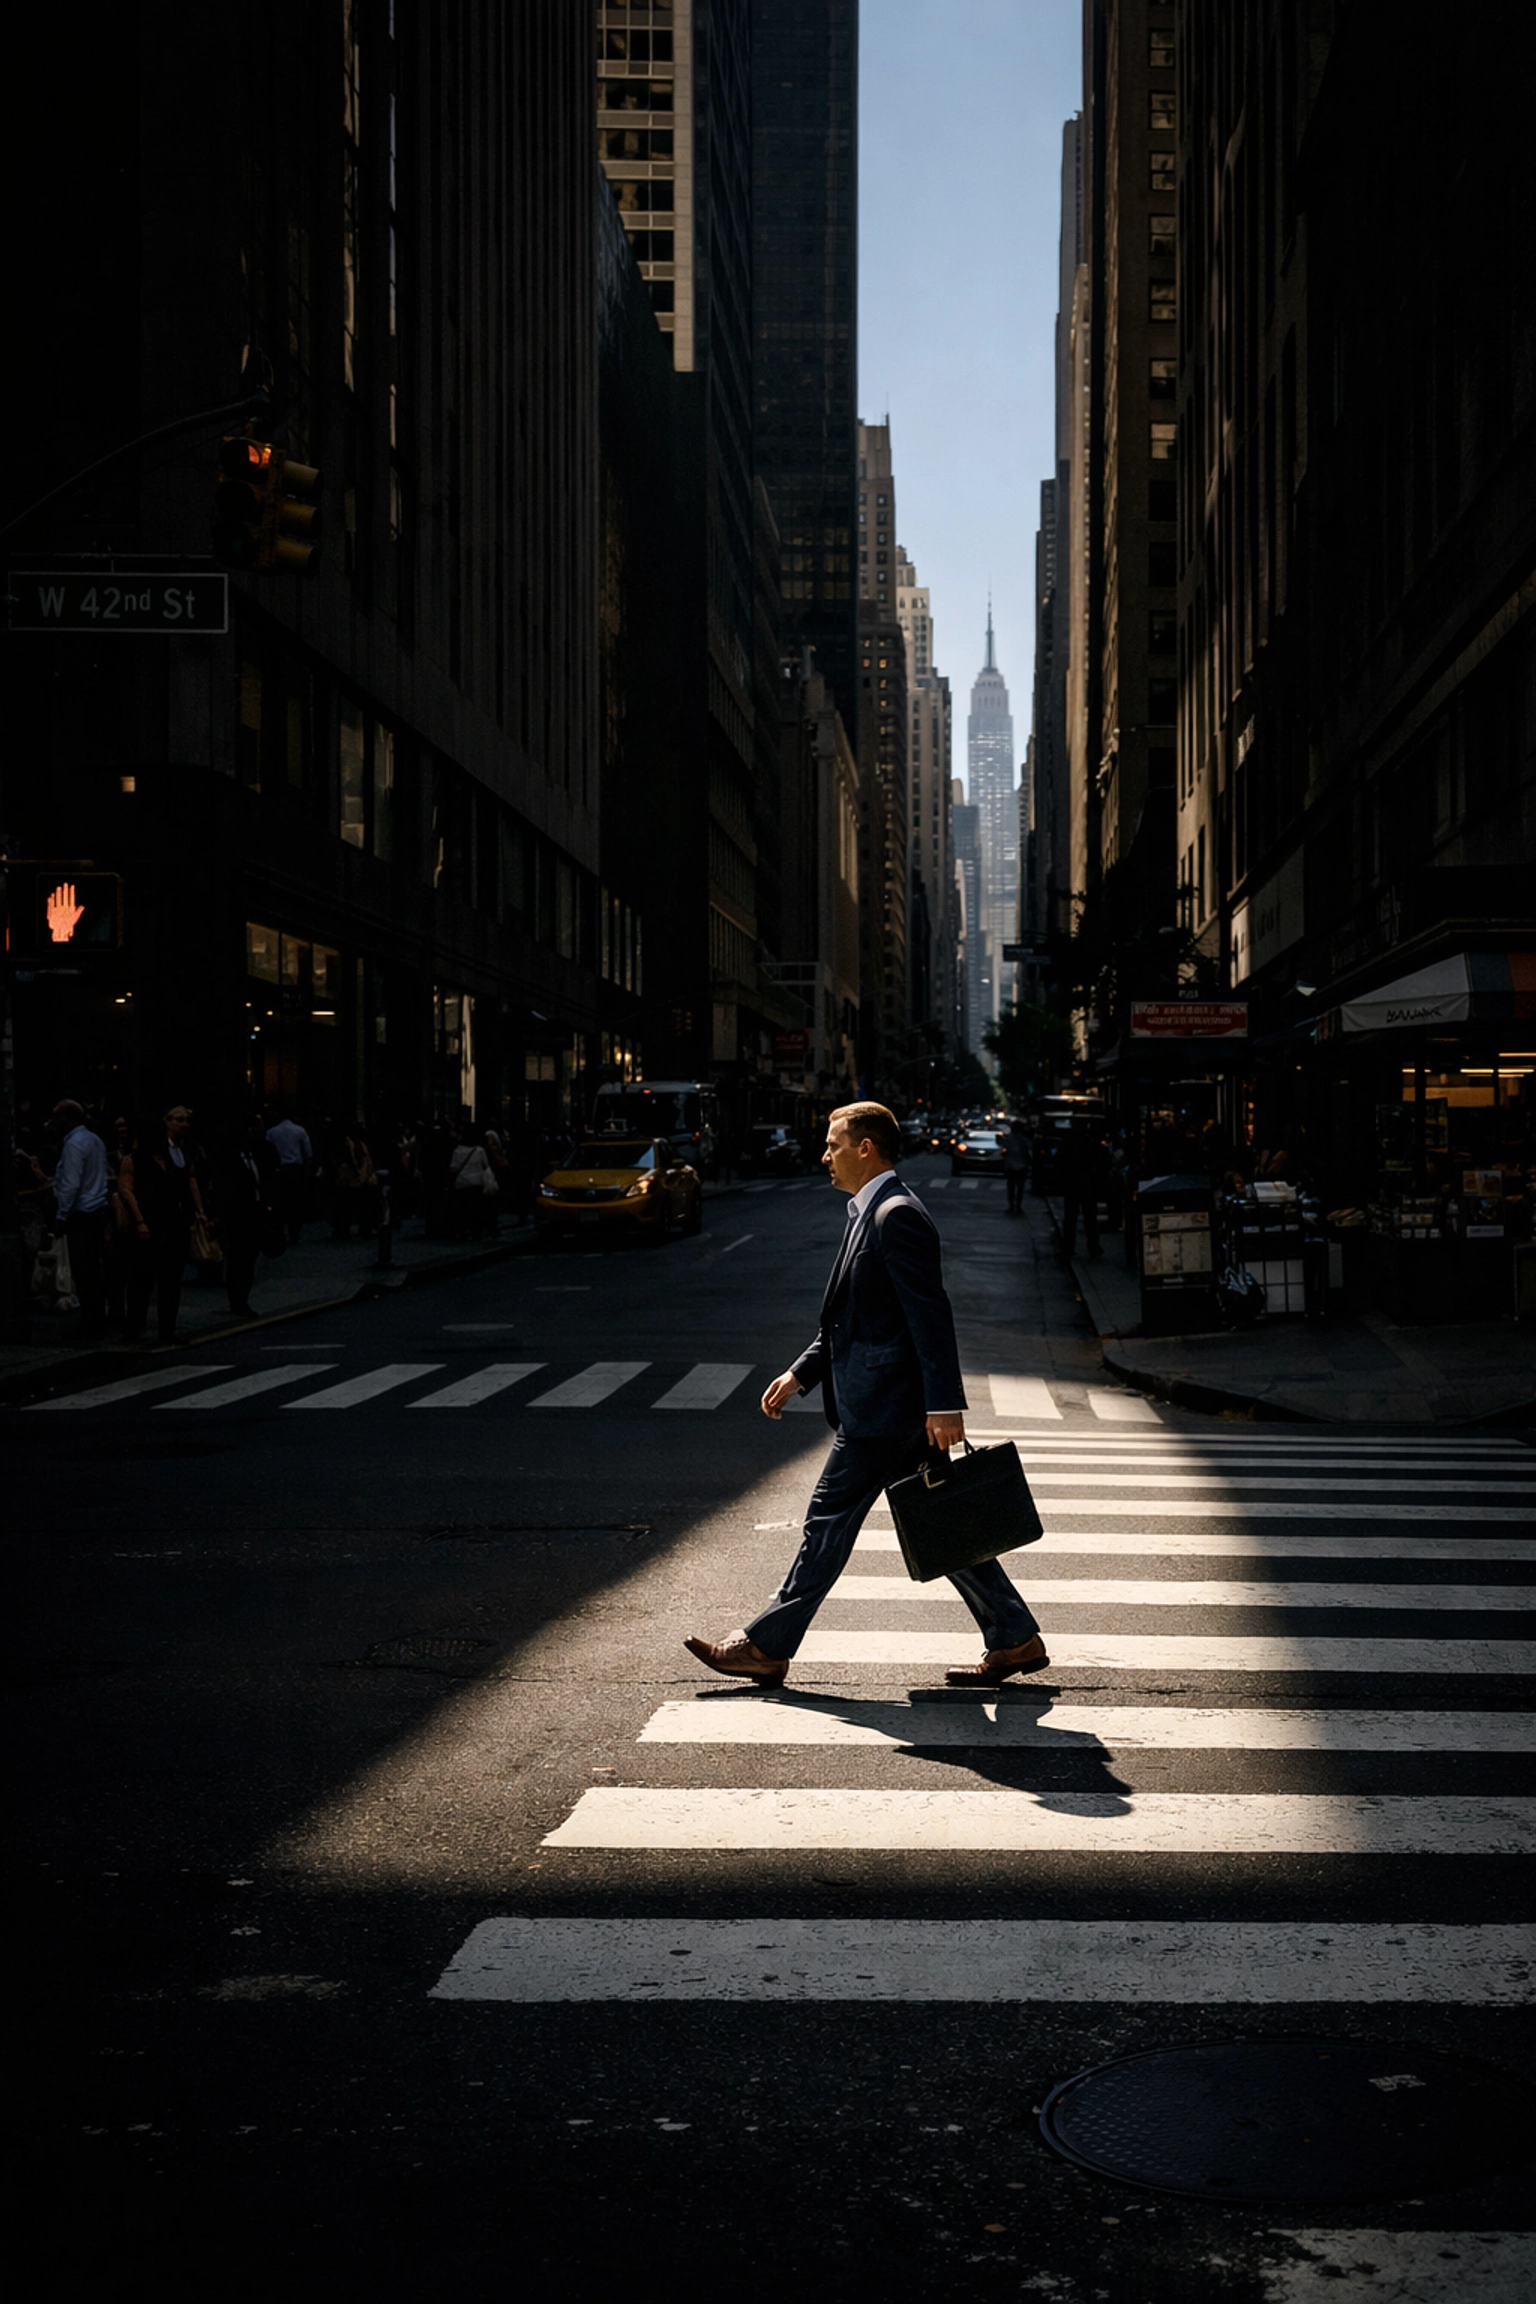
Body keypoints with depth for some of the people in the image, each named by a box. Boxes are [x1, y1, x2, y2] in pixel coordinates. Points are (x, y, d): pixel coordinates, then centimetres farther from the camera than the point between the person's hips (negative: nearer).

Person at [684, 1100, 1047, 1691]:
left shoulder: (897, 1215, -14)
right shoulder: (872, 1214, 18)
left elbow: (931, 1316, -21)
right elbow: (850, 1316, 24)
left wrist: (945, 1405, -24)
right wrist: (800, 1374, 20)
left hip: (883, 1408, -10)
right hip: (886, 1405, 10)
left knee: (830, 1521, -3)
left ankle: (765, 1647, 4)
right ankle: (1015, 1638, 14)